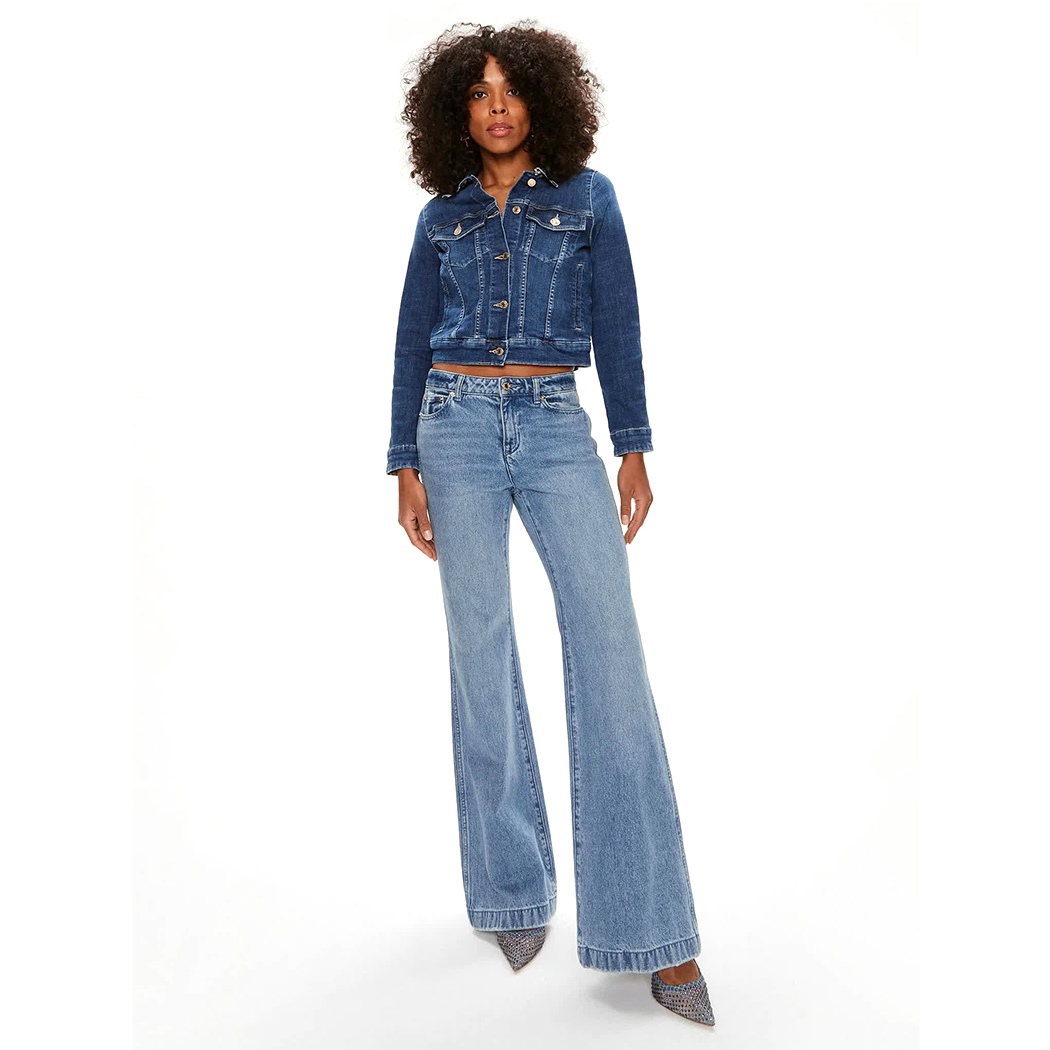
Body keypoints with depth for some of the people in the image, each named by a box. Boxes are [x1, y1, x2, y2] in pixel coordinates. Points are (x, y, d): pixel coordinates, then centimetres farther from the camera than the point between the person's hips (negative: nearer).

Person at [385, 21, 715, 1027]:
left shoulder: (587, 197, 9)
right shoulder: (441, 216, 13)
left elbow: (616, 328, 6)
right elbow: (413, 344, 11)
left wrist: (634, 448, -1)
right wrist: (406, 469, 3)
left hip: (556, 426, -1)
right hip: (458, 425, 2)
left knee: (610, 649, -12)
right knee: (481, 651, 1)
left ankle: (654, 931, -7)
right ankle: (515, 887, 15)